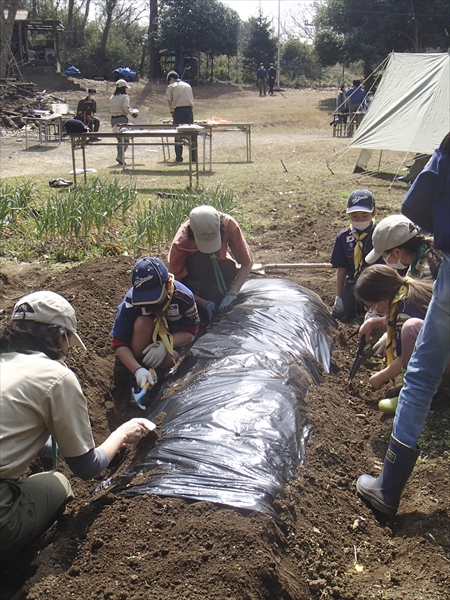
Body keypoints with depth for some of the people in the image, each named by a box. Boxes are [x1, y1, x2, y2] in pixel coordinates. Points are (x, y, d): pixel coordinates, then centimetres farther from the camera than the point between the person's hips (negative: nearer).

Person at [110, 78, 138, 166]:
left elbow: (111, 108, 12)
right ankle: (120, 156, -19)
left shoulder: (112, 97, 11)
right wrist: (132, 113, -7)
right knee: (125, 139, -3)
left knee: (120, 139, 16)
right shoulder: (125, 97, -8)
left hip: (113, 119, 7)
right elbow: (126, 108, -20)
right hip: (122, 119, -7)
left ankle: (121, 158, 15)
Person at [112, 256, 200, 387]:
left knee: (167, 360, -34)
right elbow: (119, 344, -26)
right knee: (143, 322, -35)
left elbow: (190, 333, -15)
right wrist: (137, 370, -41)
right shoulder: (131, 302, -30)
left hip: (171, 339, 0)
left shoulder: (184, 297, -27)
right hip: (143, 341, 0)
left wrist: (165, 345, -33)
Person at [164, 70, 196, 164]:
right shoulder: (187, 85, 16)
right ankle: (193, 157, 4)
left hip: (178, 110, -3)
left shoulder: (171, 86, 4)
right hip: (189, 110, 3)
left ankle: (179, 158, 3)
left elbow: (169, 101, -2)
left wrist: (171, 111, 13)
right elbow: (192, 100, 16)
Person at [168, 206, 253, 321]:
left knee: (229, 269, -33)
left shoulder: (229, 225, -30)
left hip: (217, 270, 2)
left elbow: (247, 263, -22)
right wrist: (204, 303, -36)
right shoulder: (180, 243, -34)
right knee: (198, 261, -36)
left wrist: (232, 293, -33)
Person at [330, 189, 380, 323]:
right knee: (340, 314, -19)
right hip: (353, 282, 3)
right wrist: (338, 296, 7)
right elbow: (341, 268, 9)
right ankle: (359, 305, 12)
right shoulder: (343, 236, 5)